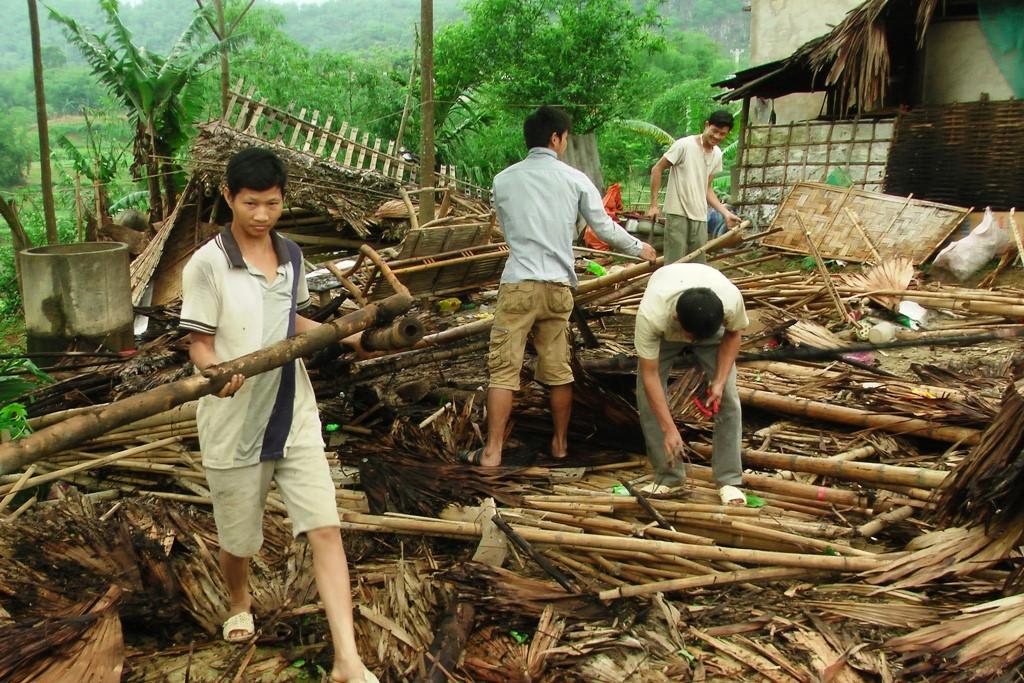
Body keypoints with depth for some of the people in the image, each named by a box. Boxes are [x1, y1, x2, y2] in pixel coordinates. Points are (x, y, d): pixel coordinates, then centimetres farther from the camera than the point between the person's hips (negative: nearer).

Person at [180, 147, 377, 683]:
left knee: (325, 529, -4)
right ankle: (239, 604, 49)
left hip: (295, 417, 4)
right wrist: (216, 369, -32)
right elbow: (199, 342, -11)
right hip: (234, 424, -3)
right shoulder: (207, 265, -11)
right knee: (238, 538, 15)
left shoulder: (291, 255, 5)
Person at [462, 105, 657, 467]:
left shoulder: (503, 180, 6)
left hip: (517, 284, -1)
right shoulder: (575, 179, 3)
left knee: (503, 368, 1)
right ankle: (560, 444, 25)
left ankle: (492, 451, 1)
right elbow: (605, 228, 9)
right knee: (558, 370, 12)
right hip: (558, 287, 1)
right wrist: (640, 248, 25)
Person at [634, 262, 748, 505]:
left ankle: (728, 480, 1)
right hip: (663, 333, 0)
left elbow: (732, 334, -15)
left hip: (713, 328, 1)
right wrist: (669, 429, -34)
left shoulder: (732, 300, -40)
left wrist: (719, 381, -24)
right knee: (647, 398, -11)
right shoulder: (650, 315, -45)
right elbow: (649, 374, -34)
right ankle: (668, 476, 4)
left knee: (728, 398, -10)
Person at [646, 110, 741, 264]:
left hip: (700, 217, 6)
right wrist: (653, 204, -10)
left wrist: (725, 213, 8)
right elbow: (657, 170, -6)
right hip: (677, 213, -6)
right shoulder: (684, 145, -11)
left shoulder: (717, 155, 8)